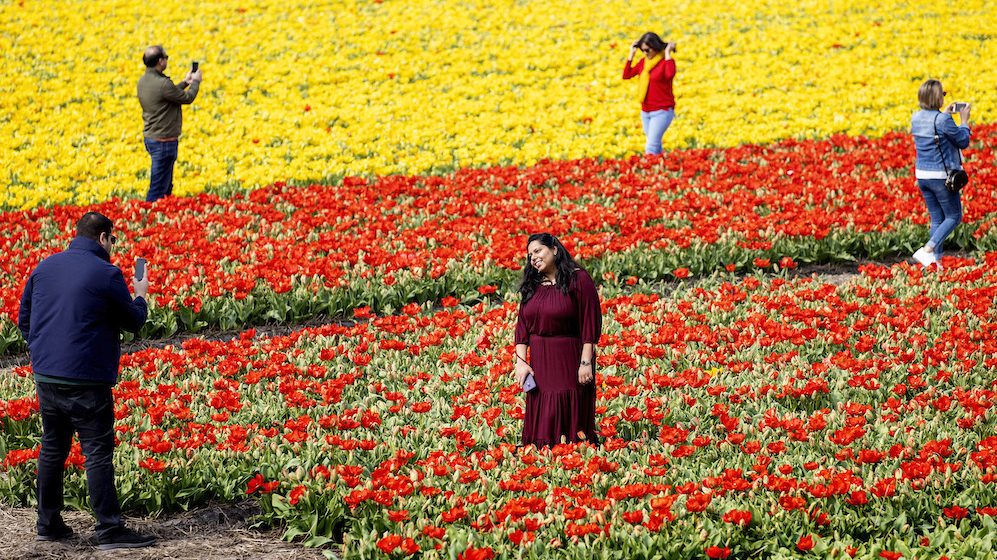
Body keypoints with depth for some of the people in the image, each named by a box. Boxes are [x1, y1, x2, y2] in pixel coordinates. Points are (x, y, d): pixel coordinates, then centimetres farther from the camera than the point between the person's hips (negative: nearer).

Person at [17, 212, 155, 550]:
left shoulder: (45, 267, 8)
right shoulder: (106, 274, -12)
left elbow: (24, 319, 15)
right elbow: (133, 322, -1)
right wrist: (140, 296, 19)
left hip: (45, 376, 6)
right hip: (85, 382, -6)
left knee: (52, 448, 17)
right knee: (98, 453, -3)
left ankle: (48, 524, 22)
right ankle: (110, 531, -3)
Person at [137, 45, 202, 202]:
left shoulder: (143, 81, 3)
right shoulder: (162, 84, -25)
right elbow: (187, 98, -11)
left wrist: (185, 83, 24)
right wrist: (196, 82, 7)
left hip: (150, 137, 10)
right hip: (164, 141, -10)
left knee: (166, 185, 19)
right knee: (158, 188, -4)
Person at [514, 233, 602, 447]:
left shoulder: (578, 279, -7)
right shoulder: (532, 285, 10)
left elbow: (590, 324, -11)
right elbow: (522, 326, 9)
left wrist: (586, 363, -16)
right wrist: (521, 361, -2)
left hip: (570, 360, -5)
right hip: (539, 363, 5)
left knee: (571, 419, -3)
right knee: (543, 421, 6)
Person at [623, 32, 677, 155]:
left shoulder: (667, 60, -11)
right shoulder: (644, 61, 6)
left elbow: (670, 74, -32)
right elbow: (626, 75, 5)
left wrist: (668, 53, -24)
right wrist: (631, 54, 1)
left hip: (662, 111, -7)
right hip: (645, 112, 7)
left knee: (651, 147, -16)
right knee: (656, 145, 12)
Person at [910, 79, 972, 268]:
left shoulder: (916, 118, 2)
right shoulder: (943, 121, -19)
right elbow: (963, 142, -8)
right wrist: (964, 120, 3)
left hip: (922, 175, 7)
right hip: (941, 176, -7)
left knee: (937, 219, 15)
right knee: (954, 216, 7)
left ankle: (936, 259, 11)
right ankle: (927, 250, -9)